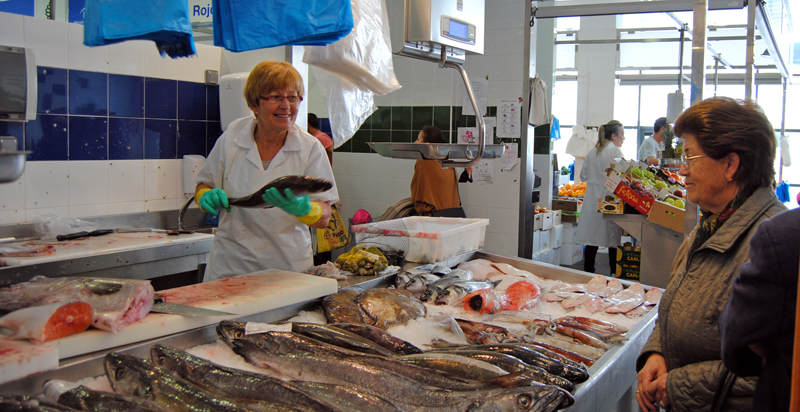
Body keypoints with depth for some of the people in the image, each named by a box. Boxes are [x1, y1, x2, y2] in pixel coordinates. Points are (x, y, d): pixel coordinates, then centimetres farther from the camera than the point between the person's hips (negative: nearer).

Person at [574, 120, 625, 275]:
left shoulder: (593, 152, 11)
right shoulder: (616, 152, -9)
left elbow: (583, 176, 16)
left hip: (592, 199, 6)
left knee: (591, 239, 7)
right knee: (613, 238, 3)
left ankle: (588, 272, 10)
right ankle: (614, 273, 8)